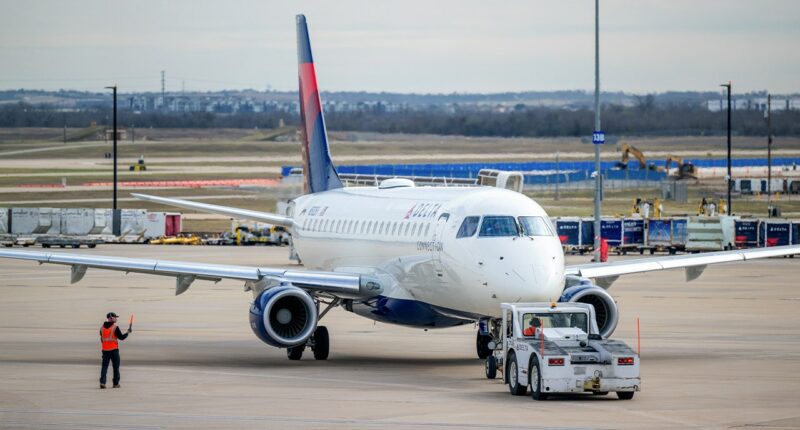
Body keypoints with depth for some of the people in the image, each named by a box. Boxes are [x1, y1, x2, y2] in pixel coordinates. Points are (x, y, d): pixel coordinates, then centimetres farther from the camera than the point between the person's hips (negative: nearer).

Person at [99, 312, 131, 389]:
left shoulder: (102, 328, 7)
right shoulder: (115, 327, -11)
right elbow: (121, 337, -9)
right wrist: (128, 332, 7)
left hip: (105, 350, 4)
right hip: (114, 349, -4)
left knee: (104, 366, 0)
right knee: (116, 367, 8)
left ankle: (102, 382, -15)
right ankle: (116, 383, 12)